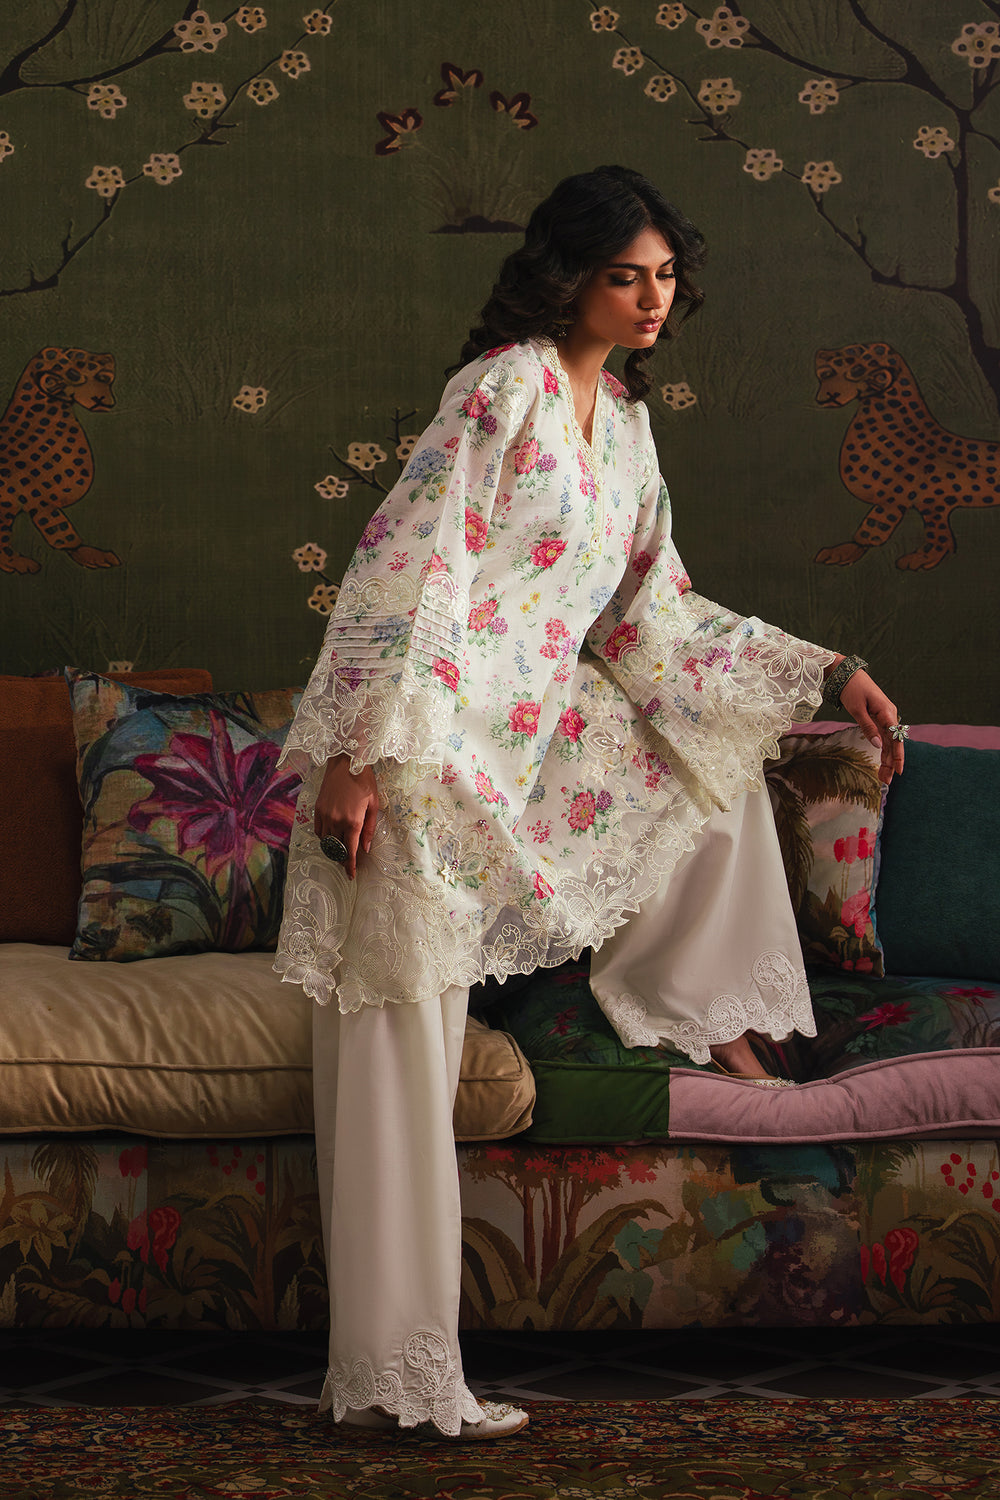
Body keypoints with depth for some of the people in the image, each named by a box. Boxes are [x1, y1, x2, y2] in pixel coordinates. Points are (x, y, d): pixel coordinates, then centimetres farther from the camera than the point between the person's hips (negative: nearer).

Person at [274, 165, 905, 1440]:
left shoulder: (623, 420, 14)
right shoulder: (509, 384, -11)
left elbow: (651, 617, 18)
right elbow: (406, 557, -19)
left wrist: (829, 675, 14)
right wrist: (358, 751, -26)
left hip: (537, 731, 9)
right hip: (420, 744, -9)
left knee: (717, 751, 22)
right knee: (403, 1047, -8)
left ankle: (693, 1007, 36)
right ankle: (396, 1376, -5)